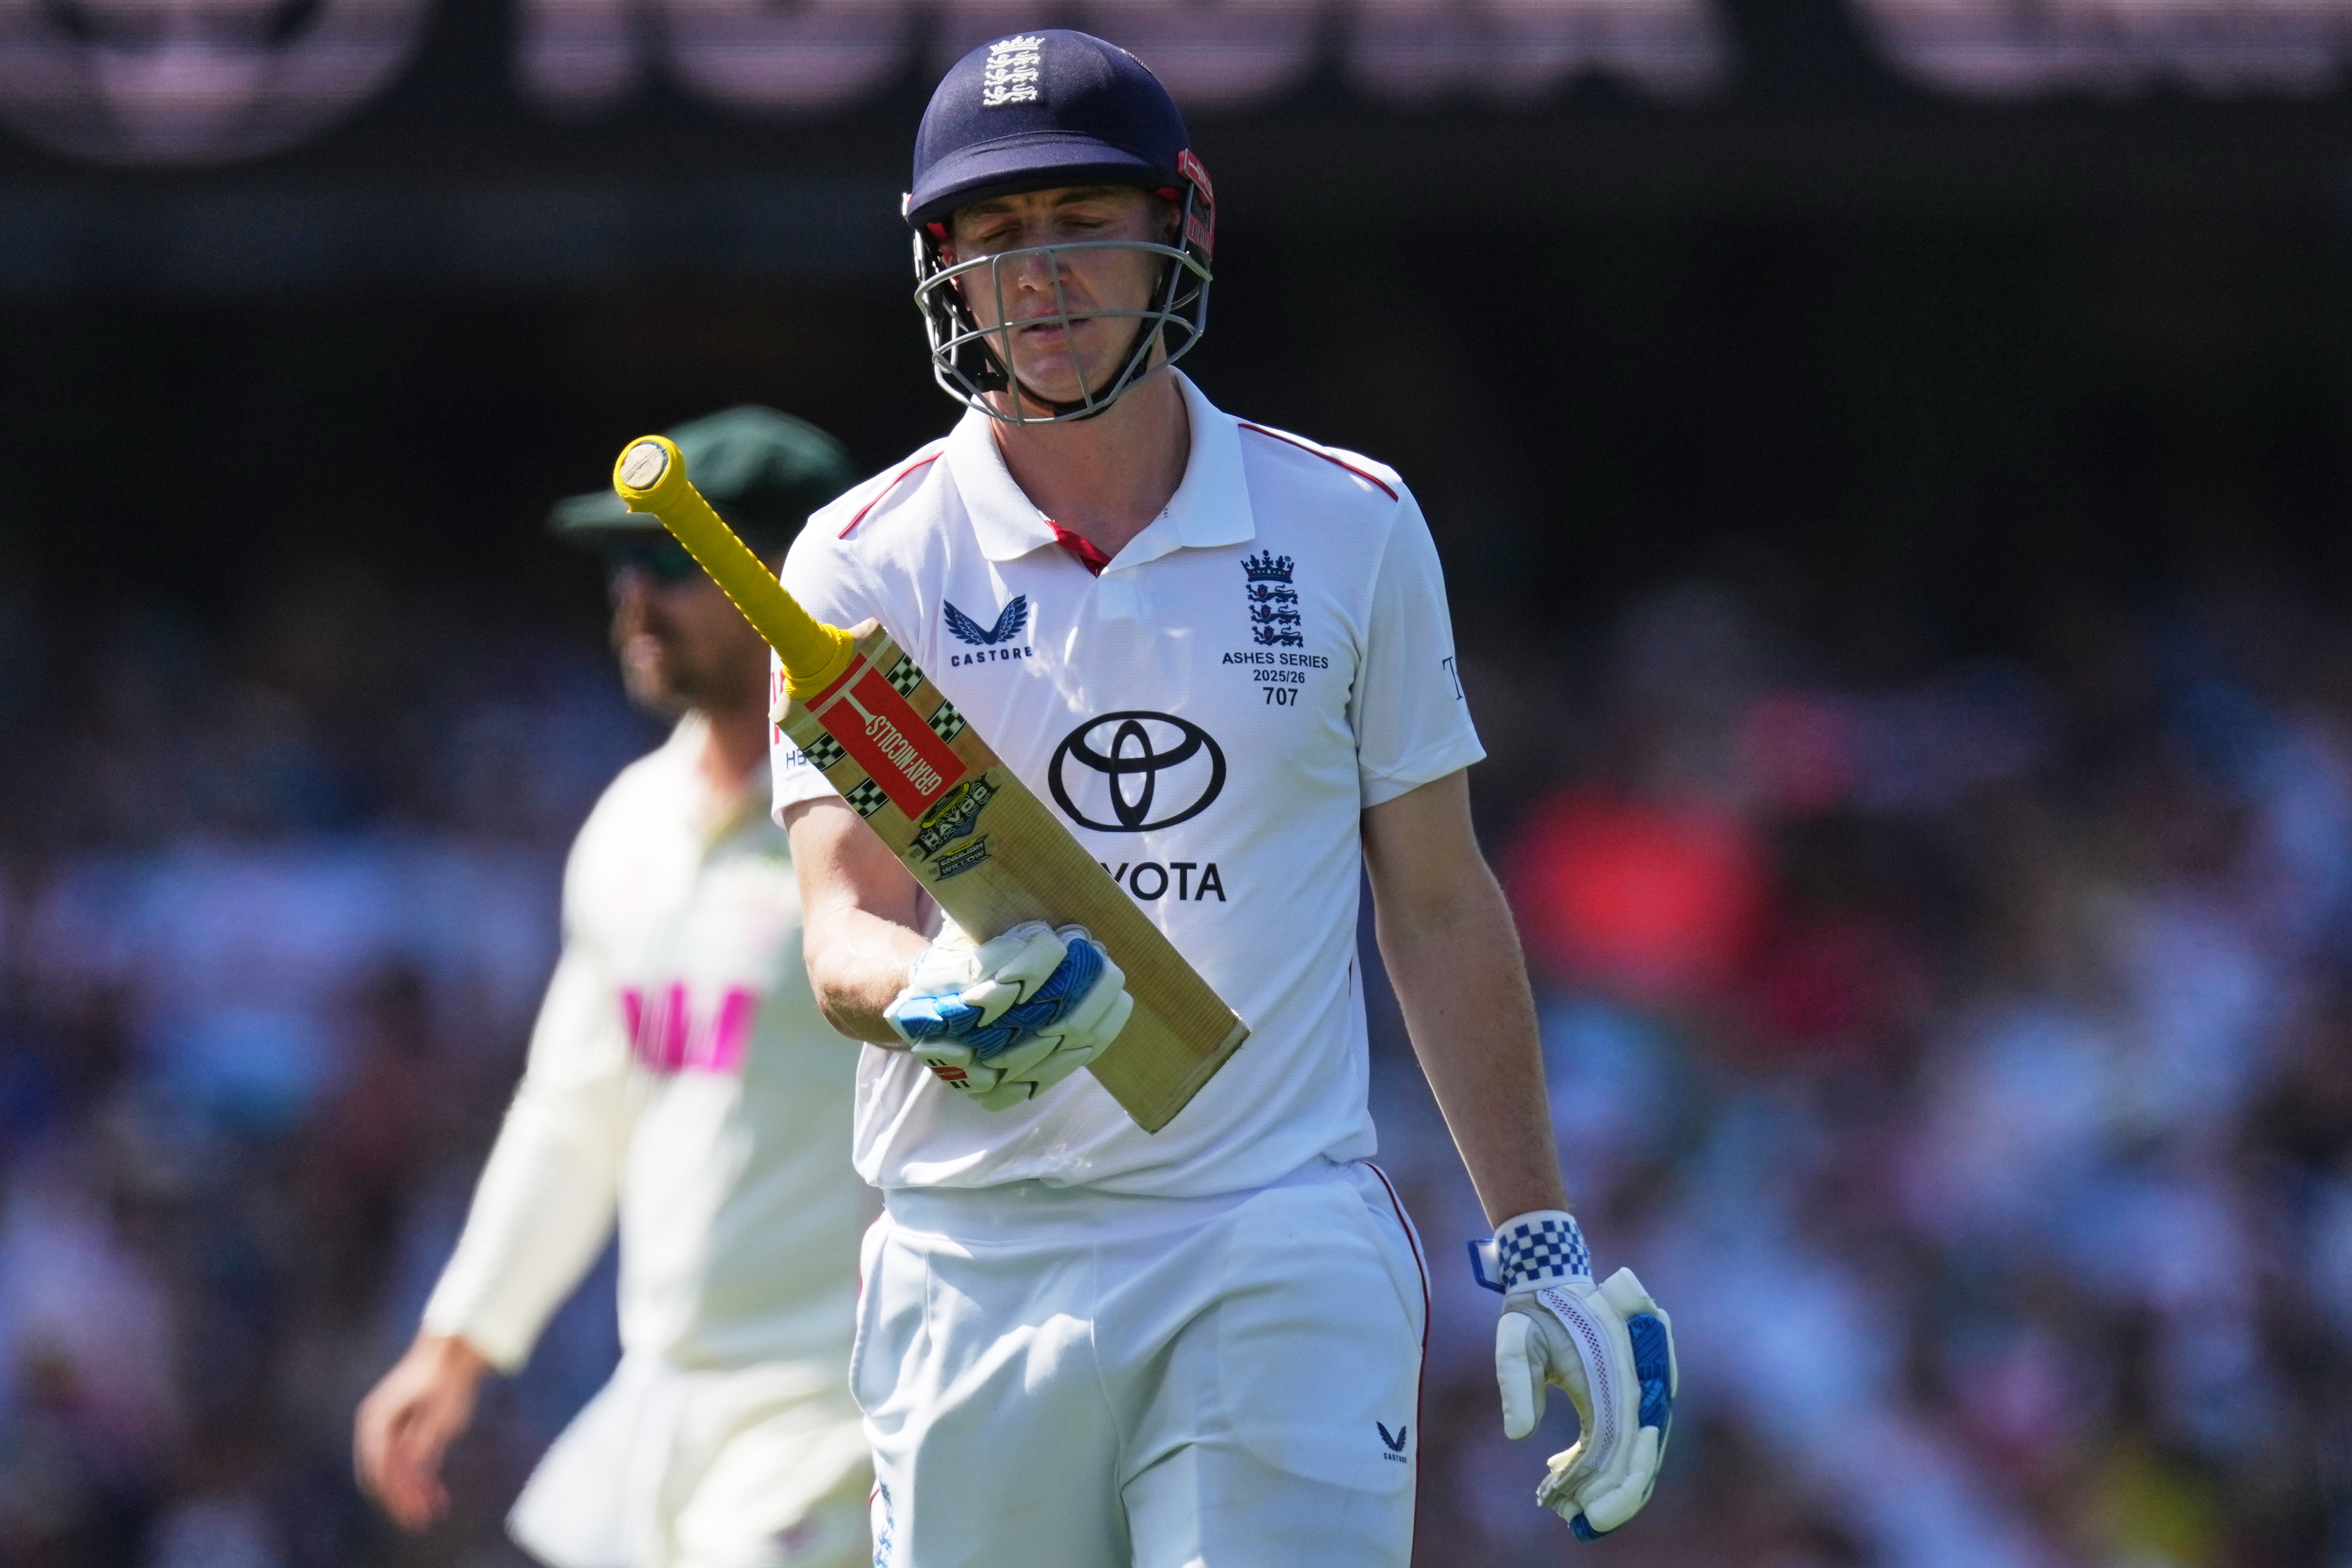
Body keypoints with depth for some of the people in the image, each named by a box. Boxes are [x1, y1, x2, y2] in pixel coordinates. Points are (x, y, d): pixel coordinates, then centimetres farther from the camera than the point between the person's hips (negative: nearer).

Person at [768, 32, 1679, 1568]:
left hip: (1282, 1253, -1)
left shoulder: (1352, 530, 7)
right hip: (976, 1262, 1)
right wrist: (944, 1007, -30)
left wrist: (1540, 1249, 9)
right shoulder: (869, 563, 2)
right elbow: (845, 932, -7)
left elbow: (1440, 910, 12)